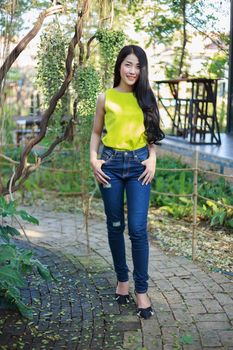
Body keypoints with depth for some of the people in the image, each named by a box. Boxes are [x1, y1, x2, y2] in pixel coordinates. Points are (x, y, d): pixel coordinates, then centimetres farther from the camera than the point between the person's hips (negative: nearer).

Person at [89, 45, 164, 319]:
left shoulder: (146, 98, 6)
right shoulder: (106, 98, 5)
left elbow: (152, 133, 12)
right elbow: (96, 132, 11)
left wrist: (152, 159, -3)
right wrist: (93, 160, -3)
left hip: (138, 165, -1)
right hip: (111, 164, 1)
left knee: (138, 229, -7)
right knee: (115, 226, 9)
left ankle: (141, 289, 5)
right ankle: (122, 279, 27)